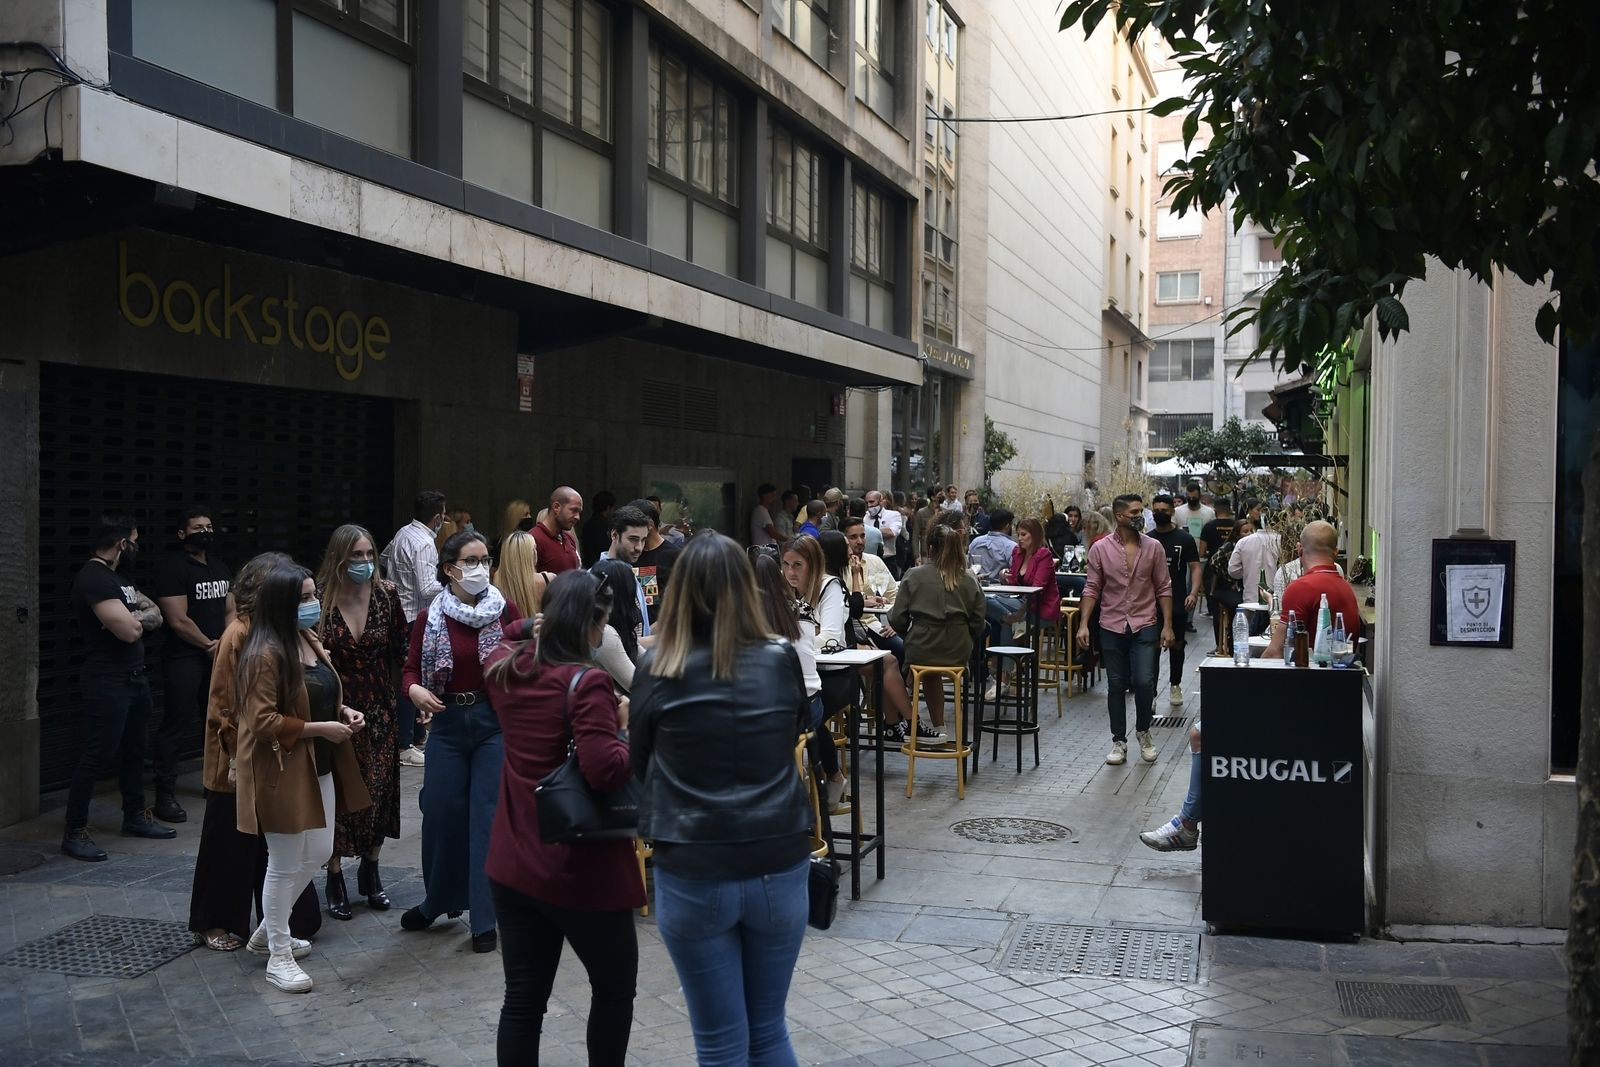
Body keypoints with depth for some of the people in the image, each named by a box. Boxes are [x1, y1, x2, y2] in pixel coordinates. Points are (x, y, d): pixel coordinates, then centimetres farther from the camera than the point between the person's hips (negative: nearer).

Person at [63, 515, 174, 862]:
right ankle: (75, 832, -1)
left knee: (134, 750, 17)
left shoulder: (118, 578, 16)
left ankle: (135, 817, 29)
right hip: (107, 683, -10)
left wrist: (136, 617, -10)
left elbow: (155, 615, 12)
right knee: (98, 756, -8)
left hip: (135, 677, 10)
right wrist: (140, 616, 0)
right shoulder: (93, 578, -17)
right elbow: (129, 631, -23)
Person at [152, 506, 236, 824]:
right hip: (184, 659, -7)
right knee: (177, 727, -7)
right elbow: (178, 621, -15)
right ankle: (165, 797, -3)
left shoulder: (220, 567, 15)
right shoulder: (171, 566, -9)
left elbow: (230, 610, 15)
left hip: (219, 657, 7)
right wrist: (210, 646, -6)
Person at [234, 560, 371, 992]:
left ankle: (269, 930, 36)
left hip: (318, 769, 9)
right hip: (282, 773, -9)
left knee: (318, 854, 17)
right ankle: (279, 956, 17)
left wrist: (343, 712, 3)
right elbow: (261, 722, -23)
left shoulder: (310, 641, 9)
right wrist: (321, 728, -21)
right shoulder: (265, 655, -20)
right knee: (285, 866, 2)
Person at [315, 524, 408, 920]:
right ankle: (335, 879, 17)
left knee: (380, 792, 7)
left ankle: (370, 871, 28)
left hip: (379, 710, 2)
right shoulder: (321, 600, -8)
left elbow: (402, 649, 3)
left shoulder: (385, 595, -2)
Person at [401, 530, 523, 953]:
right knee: (442, 812, 8)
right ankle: (437, 901, 32)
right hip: (448, 723, 2)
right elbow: (412, 669, 6)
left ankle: (485, 919, 9)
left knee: (488, 815, -1)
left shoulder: (505, 611, -2)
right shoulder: (429, 619, 2)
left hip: (495, 722, -2)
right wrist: (415, 690, -15)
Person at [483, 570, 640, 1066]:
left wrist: (534, 624, 14)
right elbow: (605, 770, -29)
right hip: (582, 871, -6)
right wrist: (628, 729, -12)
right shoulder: (585, 682, -20)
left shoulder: (503, 667, 2)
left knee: (522, 998, 12)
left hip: (513, 864, 7)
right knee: (615, 987, 16)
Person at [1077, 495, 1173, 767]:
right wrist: (1083, 624, -8)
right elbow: (1092, 589, 0)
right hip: (1112, 627, 0)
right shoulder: (1100, 549, -2)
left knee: (1143, 682, -9)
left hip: (1145, 626, 0)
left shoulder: (1154, 547, 0)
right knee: (1116, 686, 6)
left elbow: (1164, 588, 3)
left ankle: (1143, 731, 17)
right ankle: (1119, 741, 19)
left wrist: (1167, 625, -2)